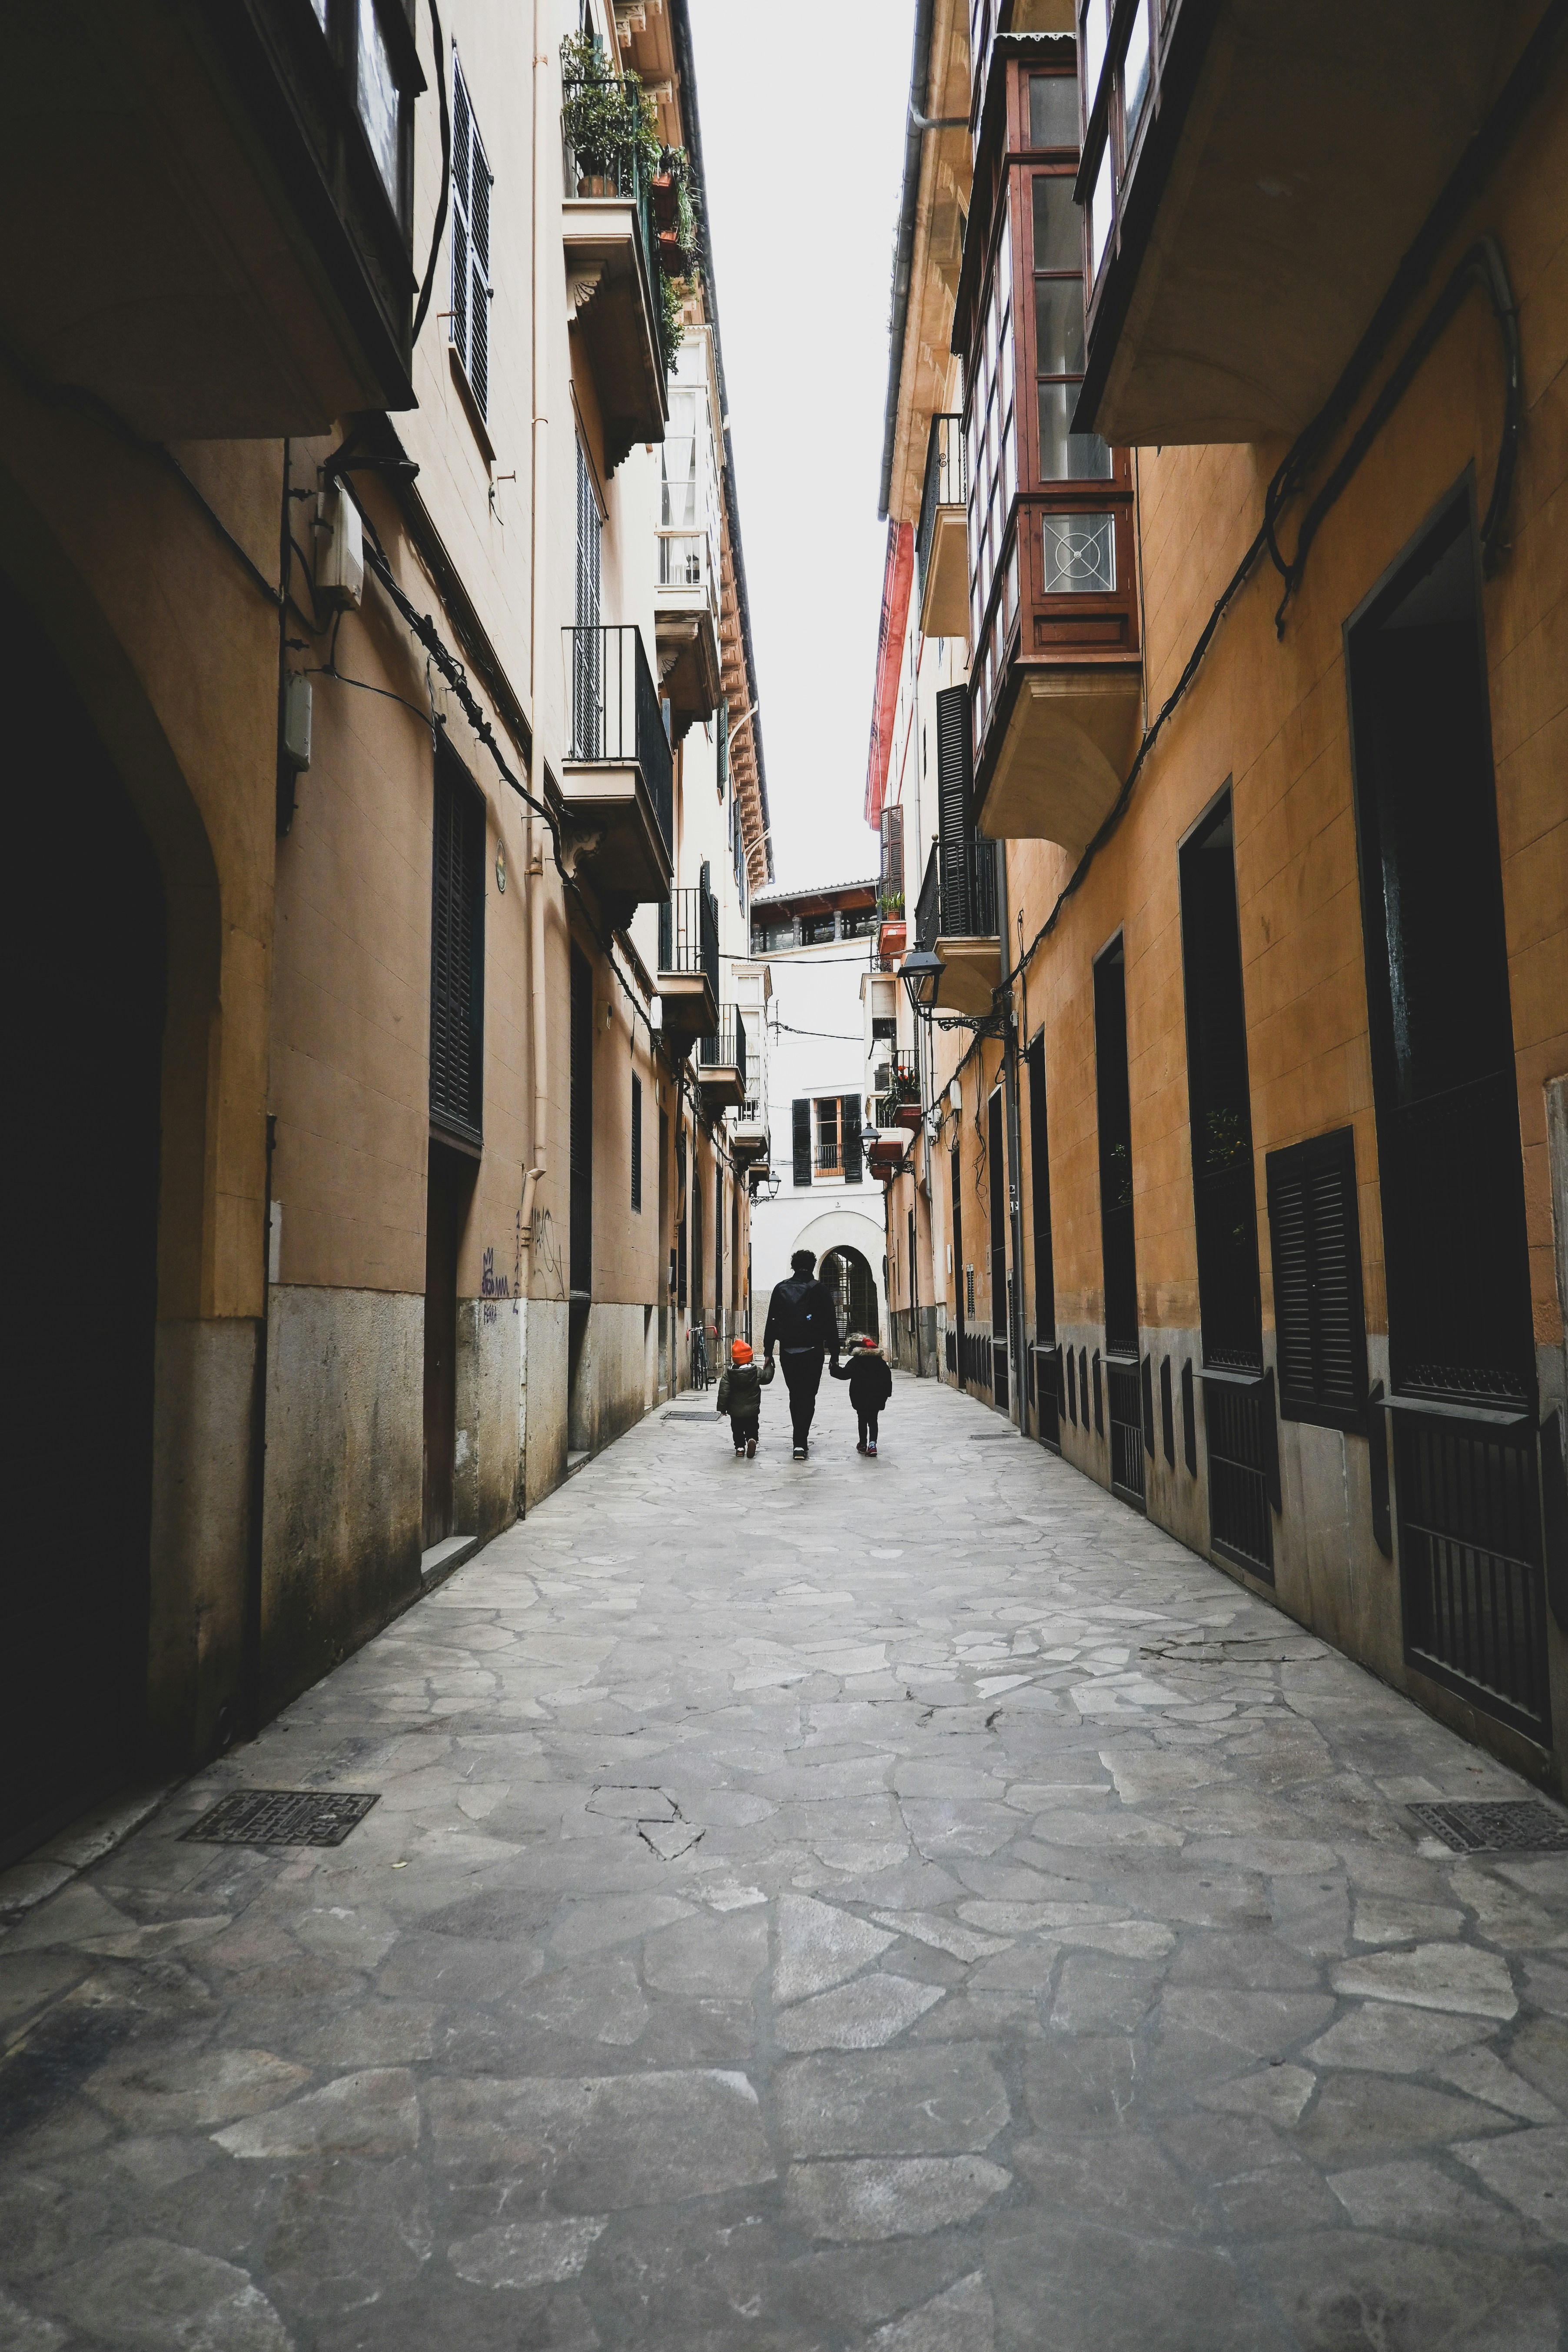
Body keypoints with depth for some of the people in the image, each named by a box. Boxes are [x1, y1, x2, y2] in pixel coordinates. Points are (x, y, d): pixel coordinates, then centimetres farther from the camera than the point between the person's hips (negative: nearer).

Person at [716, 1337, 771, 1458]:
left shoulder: (728, 1374, -10)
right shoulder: (757, 1373, -9)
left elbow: (724, 1392, -12)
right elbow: (768, 1377, 11)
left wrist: (722, 1407, -2)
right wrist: (770, 1366, 29)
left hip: (735, 1412, 0)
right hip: (752, 1411, 0)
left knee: (737, 1430, 19)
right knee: (752, 1429, 13)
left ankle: (740, 1447, 13)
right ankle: (752, 1439, -14)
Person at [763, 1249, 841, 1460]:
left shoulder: (780, 1289, 5)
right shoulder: (821, 1290, -2)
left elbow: (771, 1323, 4)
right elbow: (831, 1325, -2)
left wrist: (768, 1352, 7)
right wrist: (834, 1355, 3)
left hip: (788, 1352, 2)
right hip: (813, 1352, -2)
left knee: (795, 1396, 16)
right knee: (808, 1397, 0)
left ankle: (800, 1440, 24)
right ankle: (800, 1443, -11)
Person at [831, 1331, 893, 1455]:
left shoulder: (855, 1362, -7)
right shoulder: (880, 1360, 9)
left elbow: (844, 1374, -17)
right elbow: (887, 1377, 10)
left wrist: (835, 1368, -5)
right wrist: (887, 1393, 16)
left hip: (861, 1397, -3)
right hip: (877, 1397, 3)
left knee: (863, 1420, 11)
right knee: (873, 1420, 8)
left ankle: (863, 1444, 15)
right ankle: (872, 1443, -7)